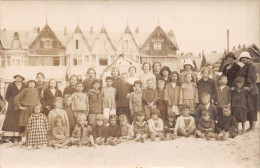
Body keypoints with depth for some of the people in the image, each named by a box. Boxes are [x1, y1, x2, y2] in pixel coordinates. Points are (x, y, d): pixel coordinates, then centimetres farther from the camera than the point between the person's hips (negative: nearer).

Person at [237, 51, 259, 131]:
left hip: (251, 91, -9)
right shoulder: (243, 67, 19)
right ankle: (251, 126, 17)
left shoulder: (251, 66, -10)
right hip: (245, 91, 9)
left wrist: (249, 86, -31)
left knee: (251, 108, -4)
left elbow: (251, 78, -21)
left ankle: (253, 126, 1)